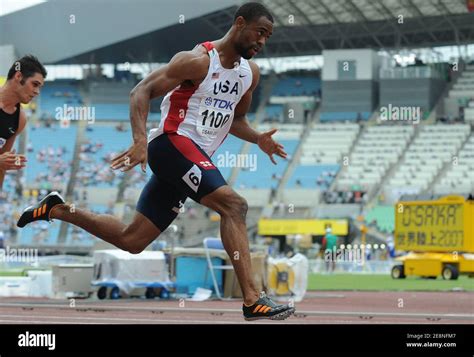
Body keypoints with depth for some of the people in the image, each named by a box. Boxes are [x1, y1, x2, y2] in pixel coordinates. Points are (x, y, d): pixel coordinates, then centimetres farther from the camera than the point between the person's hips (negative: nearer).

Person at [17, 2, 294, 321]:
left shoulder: (250, 73, 13)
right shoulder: (199, 60, -12)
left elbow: (236, 120, 27)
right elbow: (142, 91, -14)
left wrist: (258, 139, 6)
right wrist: (140, 141, -28)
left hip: (195, 158, 9)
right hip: (173, 143, -9)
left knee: (131, 240, 7)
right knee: (234, 205, -24)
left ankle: (57, 210, 23)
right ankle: (253, 300, -28)